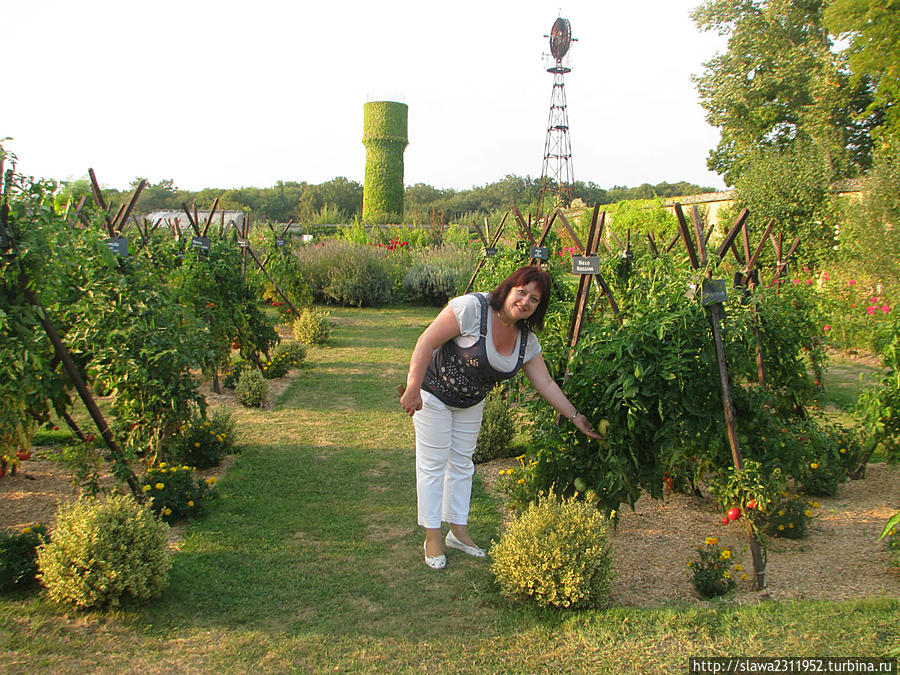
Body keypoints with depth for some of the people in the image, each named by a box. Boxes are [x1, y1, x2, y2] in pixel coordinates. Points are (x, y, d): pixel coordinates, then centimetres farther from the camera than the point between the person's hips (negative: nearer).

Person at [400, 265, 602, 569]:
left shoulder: (526, 339, -7)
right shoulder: (472, 308, -28)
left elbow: (546, 384, 0)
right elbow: (427, 342, -27)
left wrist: (575, 417, -2)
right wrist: (413, 389, -29)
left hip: (471, 402, 7)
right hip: (434, 392, -6)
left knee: (462, 462, 13)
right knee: (433, 463, -1)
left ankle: (458, 532, 26)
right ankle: (432, 539, 9)